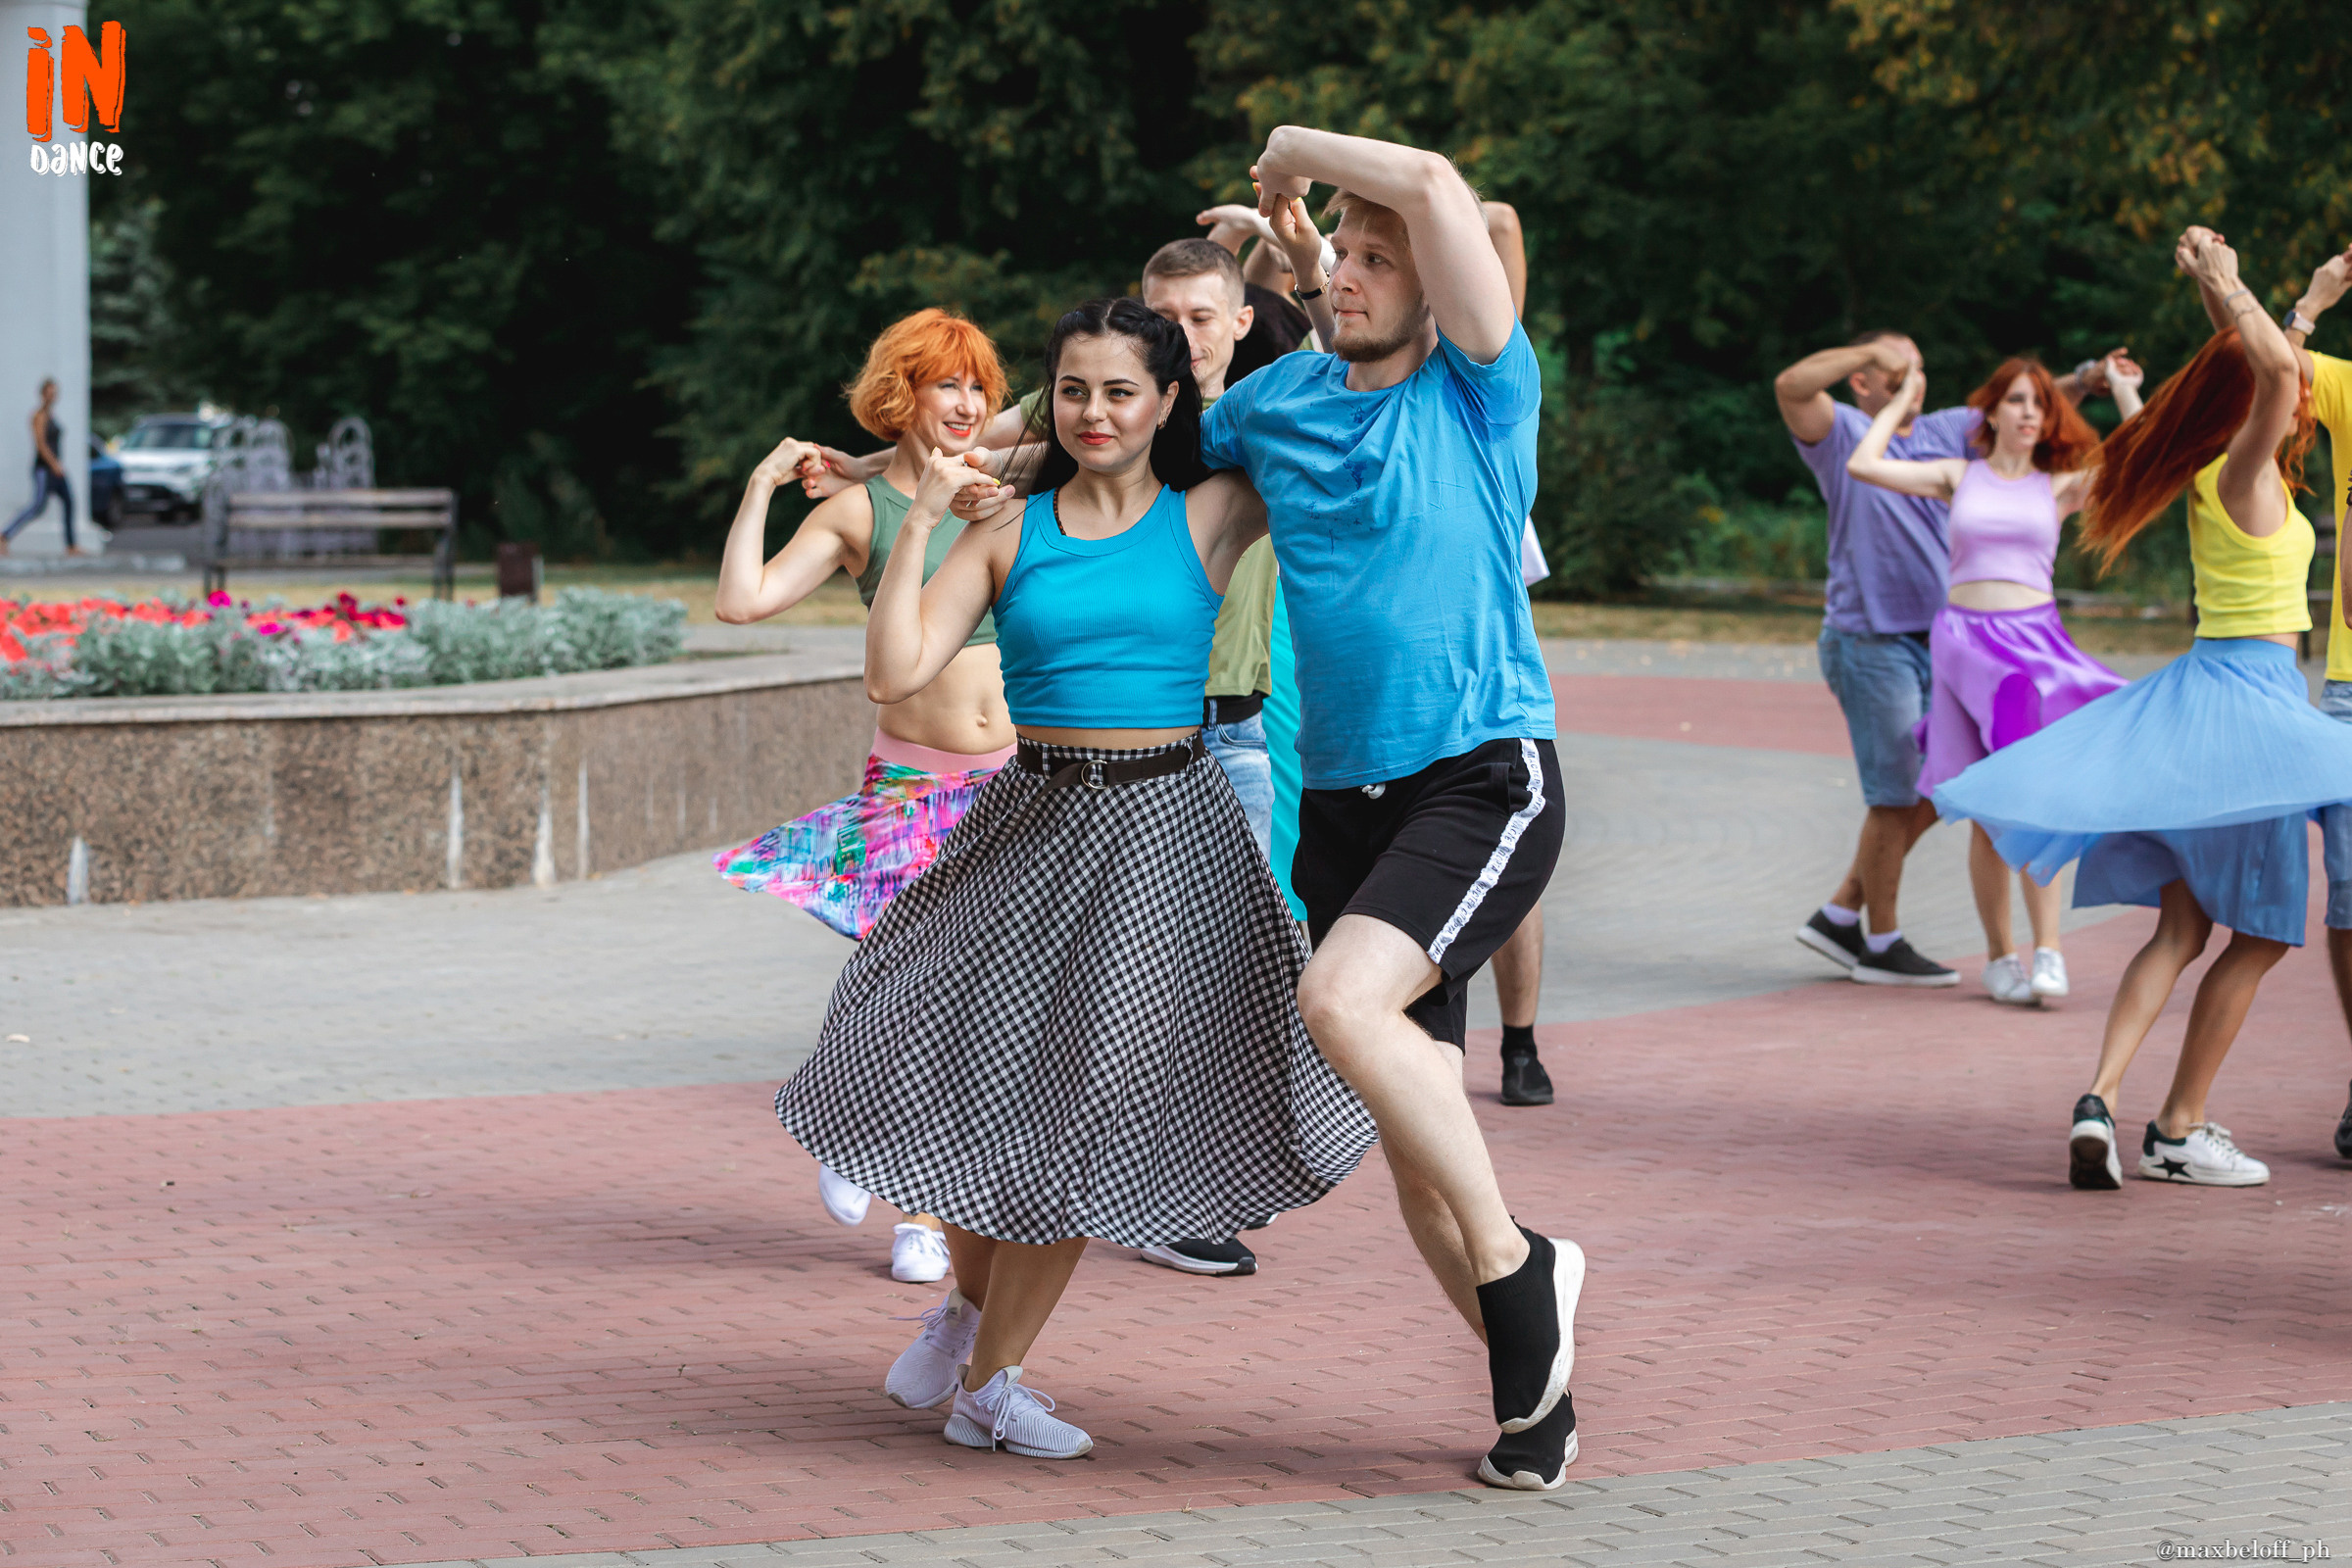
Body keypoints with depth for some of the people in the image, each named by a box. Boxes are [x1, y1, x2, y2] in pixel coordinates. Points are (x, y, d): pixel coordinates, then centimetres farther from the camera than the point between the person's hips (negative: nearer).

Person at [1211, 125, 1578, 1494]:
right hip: (1344, 799, 6)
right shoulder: (1280, 400, 11)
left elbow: (1436, 186, -17)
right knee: (1413, 1125, 4)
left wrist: (1296, 149, -4)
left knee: (1344, 1001, -29)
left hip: (1487, 778, -6)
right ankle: (1534, 1386, 19)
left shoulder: (1483, 390, -4)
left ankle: (1518, 1266, -11)